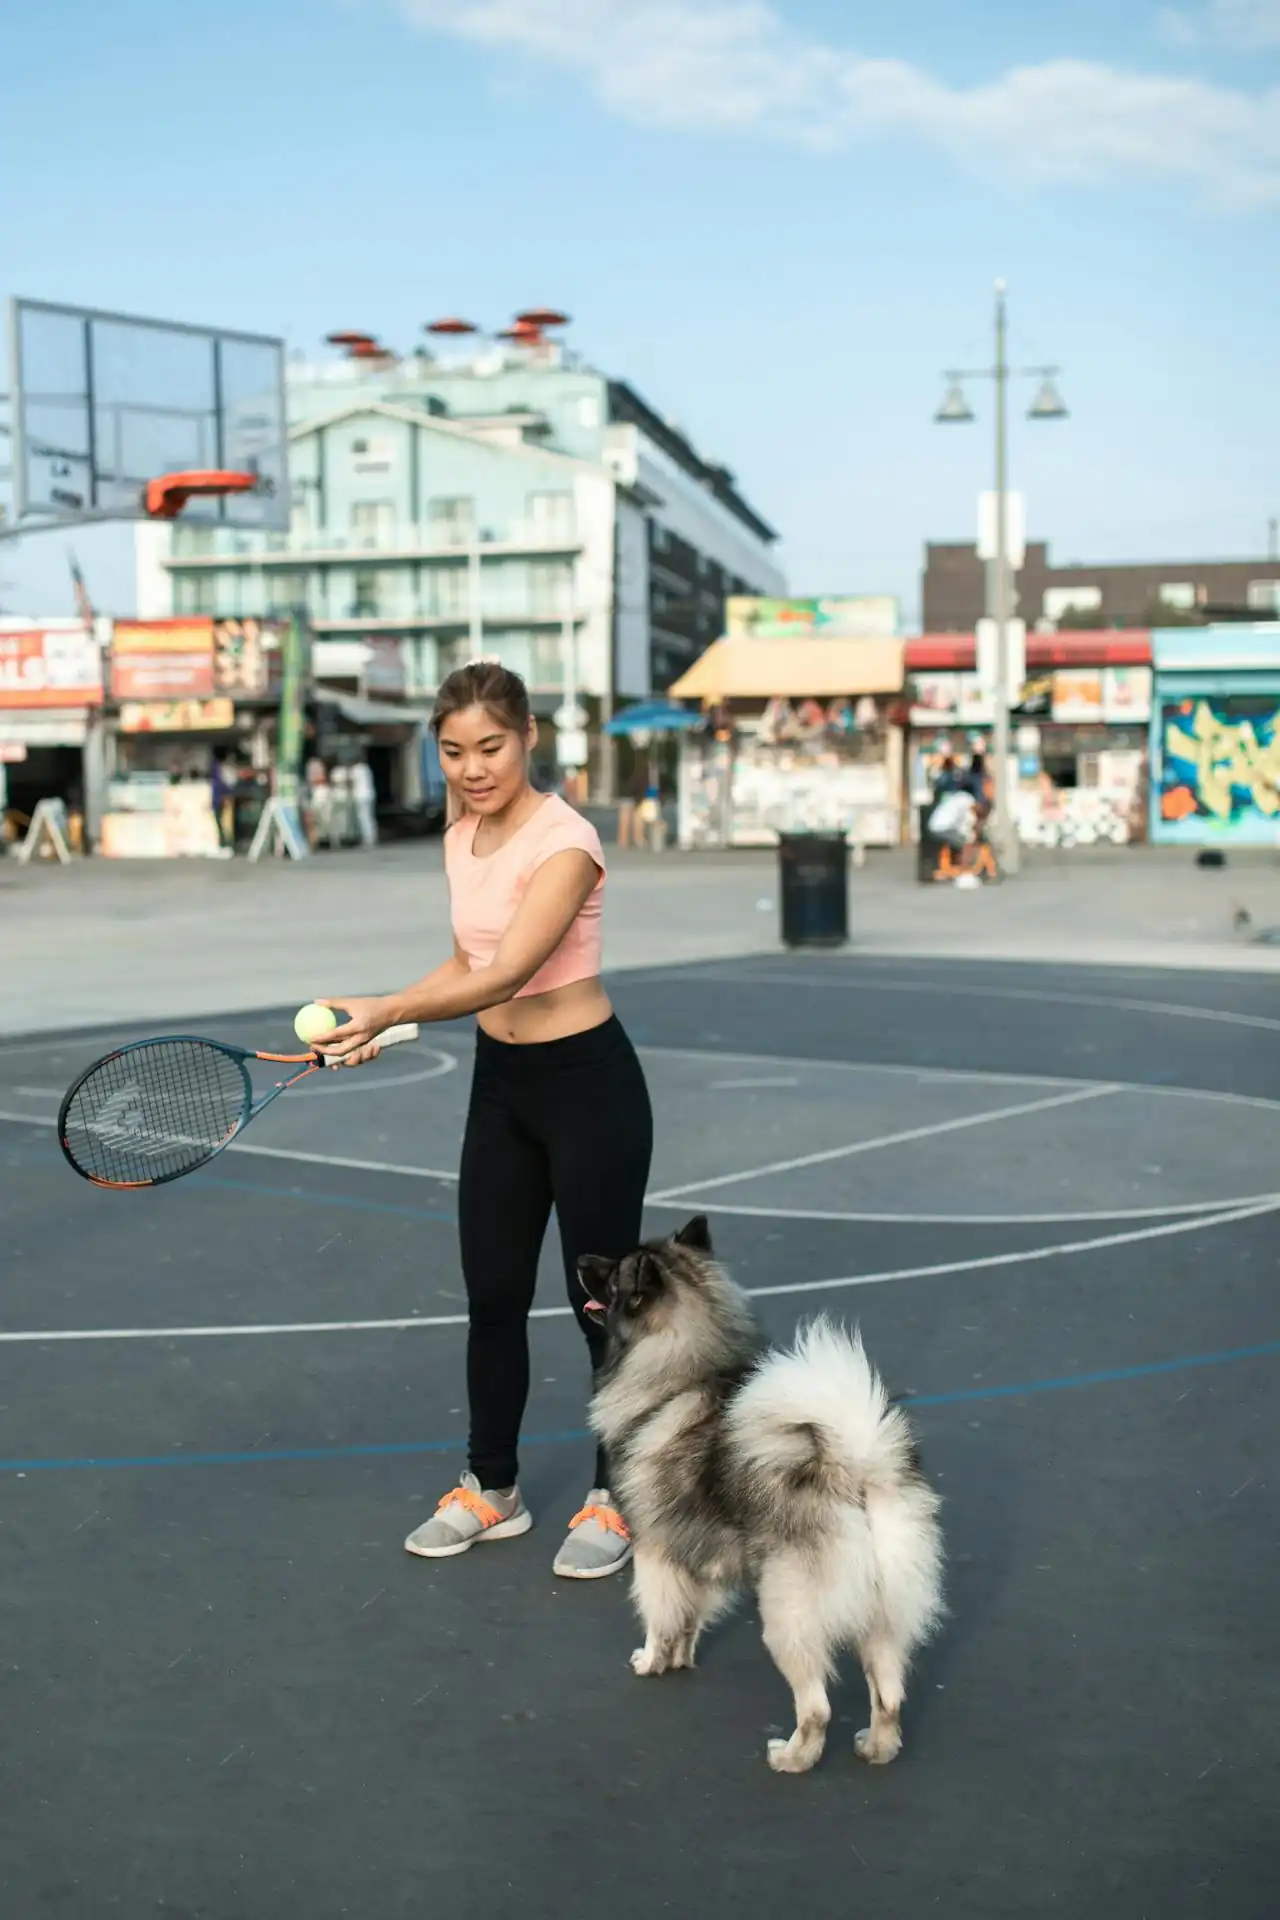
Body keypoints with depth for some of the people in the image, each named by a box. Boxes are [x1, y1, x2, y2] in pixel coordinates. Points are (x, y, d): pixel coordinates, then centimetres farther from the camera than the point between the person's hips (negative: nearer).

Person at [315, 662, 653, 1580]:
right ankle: (491, 1489, 30)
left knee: (601, 1299, 5)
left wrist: (388, 1010, -41)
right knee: (493, 1297, 13)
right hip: (501, 1084, 7)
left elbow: (508, 973, -31)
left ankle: (617, 1501, 23)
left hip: (586, 1086, -7)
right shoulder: (463, 838, 4)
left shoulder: (564, 840, -21)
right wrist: (377, 1023, 4)